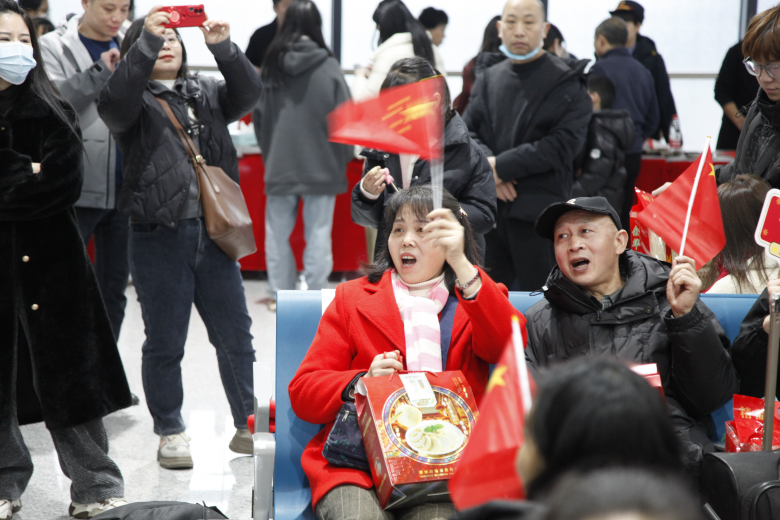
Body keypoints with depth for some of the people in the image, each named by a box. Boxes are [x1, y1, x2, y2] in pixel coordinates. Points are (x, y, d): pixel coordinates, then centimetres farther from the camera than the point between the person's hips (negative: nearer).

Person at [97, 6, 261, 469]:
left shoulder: (207, 92, 14)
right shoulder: (136, 99, 3)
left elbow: (248, 93, -3)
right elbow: (114, 105, -19)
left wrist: (224, 47, -18)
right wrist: (145, 42, -26)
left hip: (213, 232, 3)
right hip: (159, 236, -3)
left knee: (236, 334, 8)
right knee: (165, 342, 5)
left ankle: (249, 427, 20)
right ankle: (171, 434, 18)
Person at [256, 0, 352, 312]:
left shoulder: (272, 65, 0)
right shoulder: (328, 67, -9)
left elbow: (260, 114, 7)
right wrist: (343, 157, 7)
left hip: (280, 164, 3)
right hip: (320, 164, -3)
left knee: (278, 231, 11)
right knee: (318, 232, 3)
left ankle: (279, 294, 17)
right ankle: (317, 294, 5)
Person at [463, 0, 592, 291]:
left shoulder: (567, 84, -3)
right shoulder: (488, 78, 14)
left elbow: (564, 145, -12)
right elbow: (468, 130, 10)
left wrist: (502, 166, -14)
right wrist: (487, 168, -11)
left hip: (539, 214, -5)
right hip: (488, 210, 5)